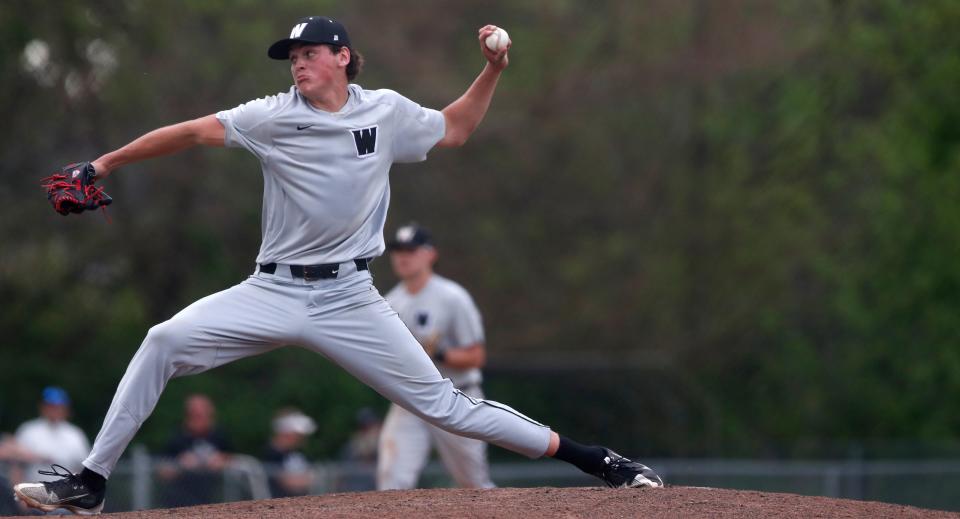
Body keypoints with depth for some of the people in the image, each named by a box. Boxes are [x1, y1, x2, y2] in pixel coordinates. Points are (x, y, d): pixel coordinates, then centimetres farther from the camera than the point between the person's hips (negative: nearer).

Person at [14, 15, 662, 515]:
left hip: (349, 298, -1)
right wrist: (105, 165, -12)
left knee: (439, 402, -5)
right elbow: (194, 131, -7)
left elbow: (455, 129, 20)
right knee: (165, 342, -17)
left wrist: (494, 68, 7)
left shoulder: (386, 112, 3)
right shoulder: (275, 117, -2)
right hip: (274, 293, 1)